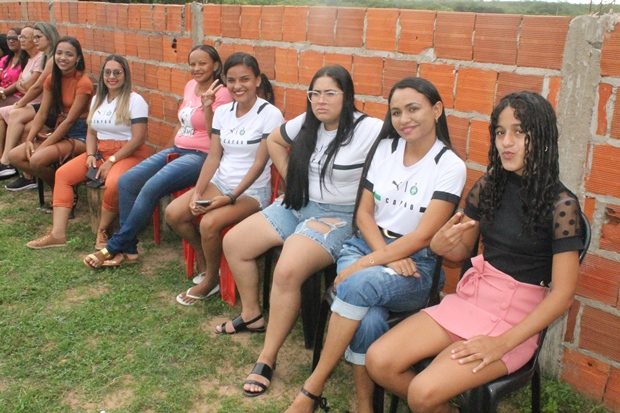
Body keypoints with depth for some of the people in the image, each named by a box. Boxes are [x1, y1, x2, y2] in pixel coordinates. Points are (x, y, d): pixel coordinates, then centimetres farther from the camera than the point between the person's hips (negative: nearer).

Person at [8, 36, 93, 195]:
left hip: (79, 135, -8)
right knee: (14, 156, -5)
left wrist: (43, 146, -18)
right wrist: (29, 140, -8)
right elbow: (42, 113, 6)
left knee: (37, 160, -27)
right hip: (60, 131, 8)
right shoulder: (52, 79, 7)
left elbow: (70, 120, -18)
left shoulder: (83, 83, -15)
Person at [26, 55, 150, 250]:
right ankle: (58, 233, -8)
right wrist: (90, 155, -4)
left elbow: (138, 138, -16)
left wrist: (111, 161, -18)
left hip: (129, 154, -7)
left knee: (113, 184, -37)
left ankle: (102, 231, -11)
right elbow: (91, 132, 17)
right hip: (100, 152, 8)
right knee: (62, 174, -6)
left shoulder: (135, 101, -9)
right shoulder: (98, 99, 15)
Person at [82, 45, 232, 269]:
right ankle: (128, 249, -3)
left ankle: (115, 247, -10)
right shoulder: (190, 86, 13)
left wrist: (207, 107, -26)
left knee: (150, 188, -26)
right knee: (126, 181, -6)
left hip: (200, 156, -9)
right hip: (177, 150, 9)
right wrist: (172, 148, 15)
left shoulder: (221, 94, -10)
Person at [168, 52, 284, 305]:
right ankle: (204, 260, 13)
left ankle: (211, 280, -1)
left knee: (210, 223, -29)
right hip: (220, 182, 6)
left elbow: (259, 163, -15)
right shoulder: (222, 112, 6)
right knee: (173, 213, -12)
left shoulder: (270, 114, -12)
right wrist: (197, 193, -8)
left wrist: (231, 197, -20)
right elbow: (213, 157, 6)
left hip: (253, 190, -6)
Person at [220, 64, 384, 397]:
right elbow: (274, 140, 25)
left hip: (337, 216, -8)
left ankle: (267, 360, -14)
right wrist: (290, 176, 14)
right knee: (233, 242, 3)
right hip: (296, 206, 8)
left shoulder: (368, 130, -15)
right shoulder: (305, 124, 6)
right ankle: (251, 316, 24)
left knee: (288, 271, -31)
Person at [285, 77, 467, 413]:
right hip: (367, 243, 3)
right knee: (368, 319, -30)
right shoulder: (384, 148, 8)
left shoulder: (450, 167, -6)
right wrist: (385, 254, -12)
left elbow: (422, 236, -14)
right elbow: (364, 212, 7)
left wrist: (363, 264, -21)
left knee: (358, 285, -35)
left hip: (414, 263, -3)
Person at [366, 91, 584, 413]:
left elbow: (562, 294, -12)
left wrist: (502, 343, -18)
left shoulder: (561, 204, -12)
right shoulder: (487, 186, 1)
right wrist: (442, 244, -12)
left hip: (515, 321, -5)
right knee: (378, 361, -10)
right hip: (469, 299, 5)